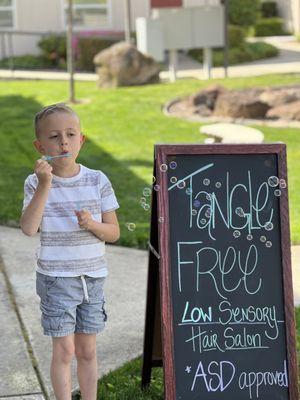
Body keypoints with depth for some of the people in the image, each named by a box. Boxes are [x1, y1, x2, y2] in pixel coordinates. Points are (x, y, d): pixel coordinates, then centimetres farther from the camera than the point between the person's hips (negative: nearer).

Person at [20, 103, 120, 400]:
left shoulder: (97, 181, -3)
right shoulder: (36, 183, -7)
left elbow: (114, 232, 0)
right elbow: (29, 228, -21)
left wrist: (92, 224, -21)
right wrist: (45, 185, -27)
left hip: (92, 277, 2)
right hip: (55, 279, -2)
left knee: (87, 350, 12)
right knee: (64, 351, 1)